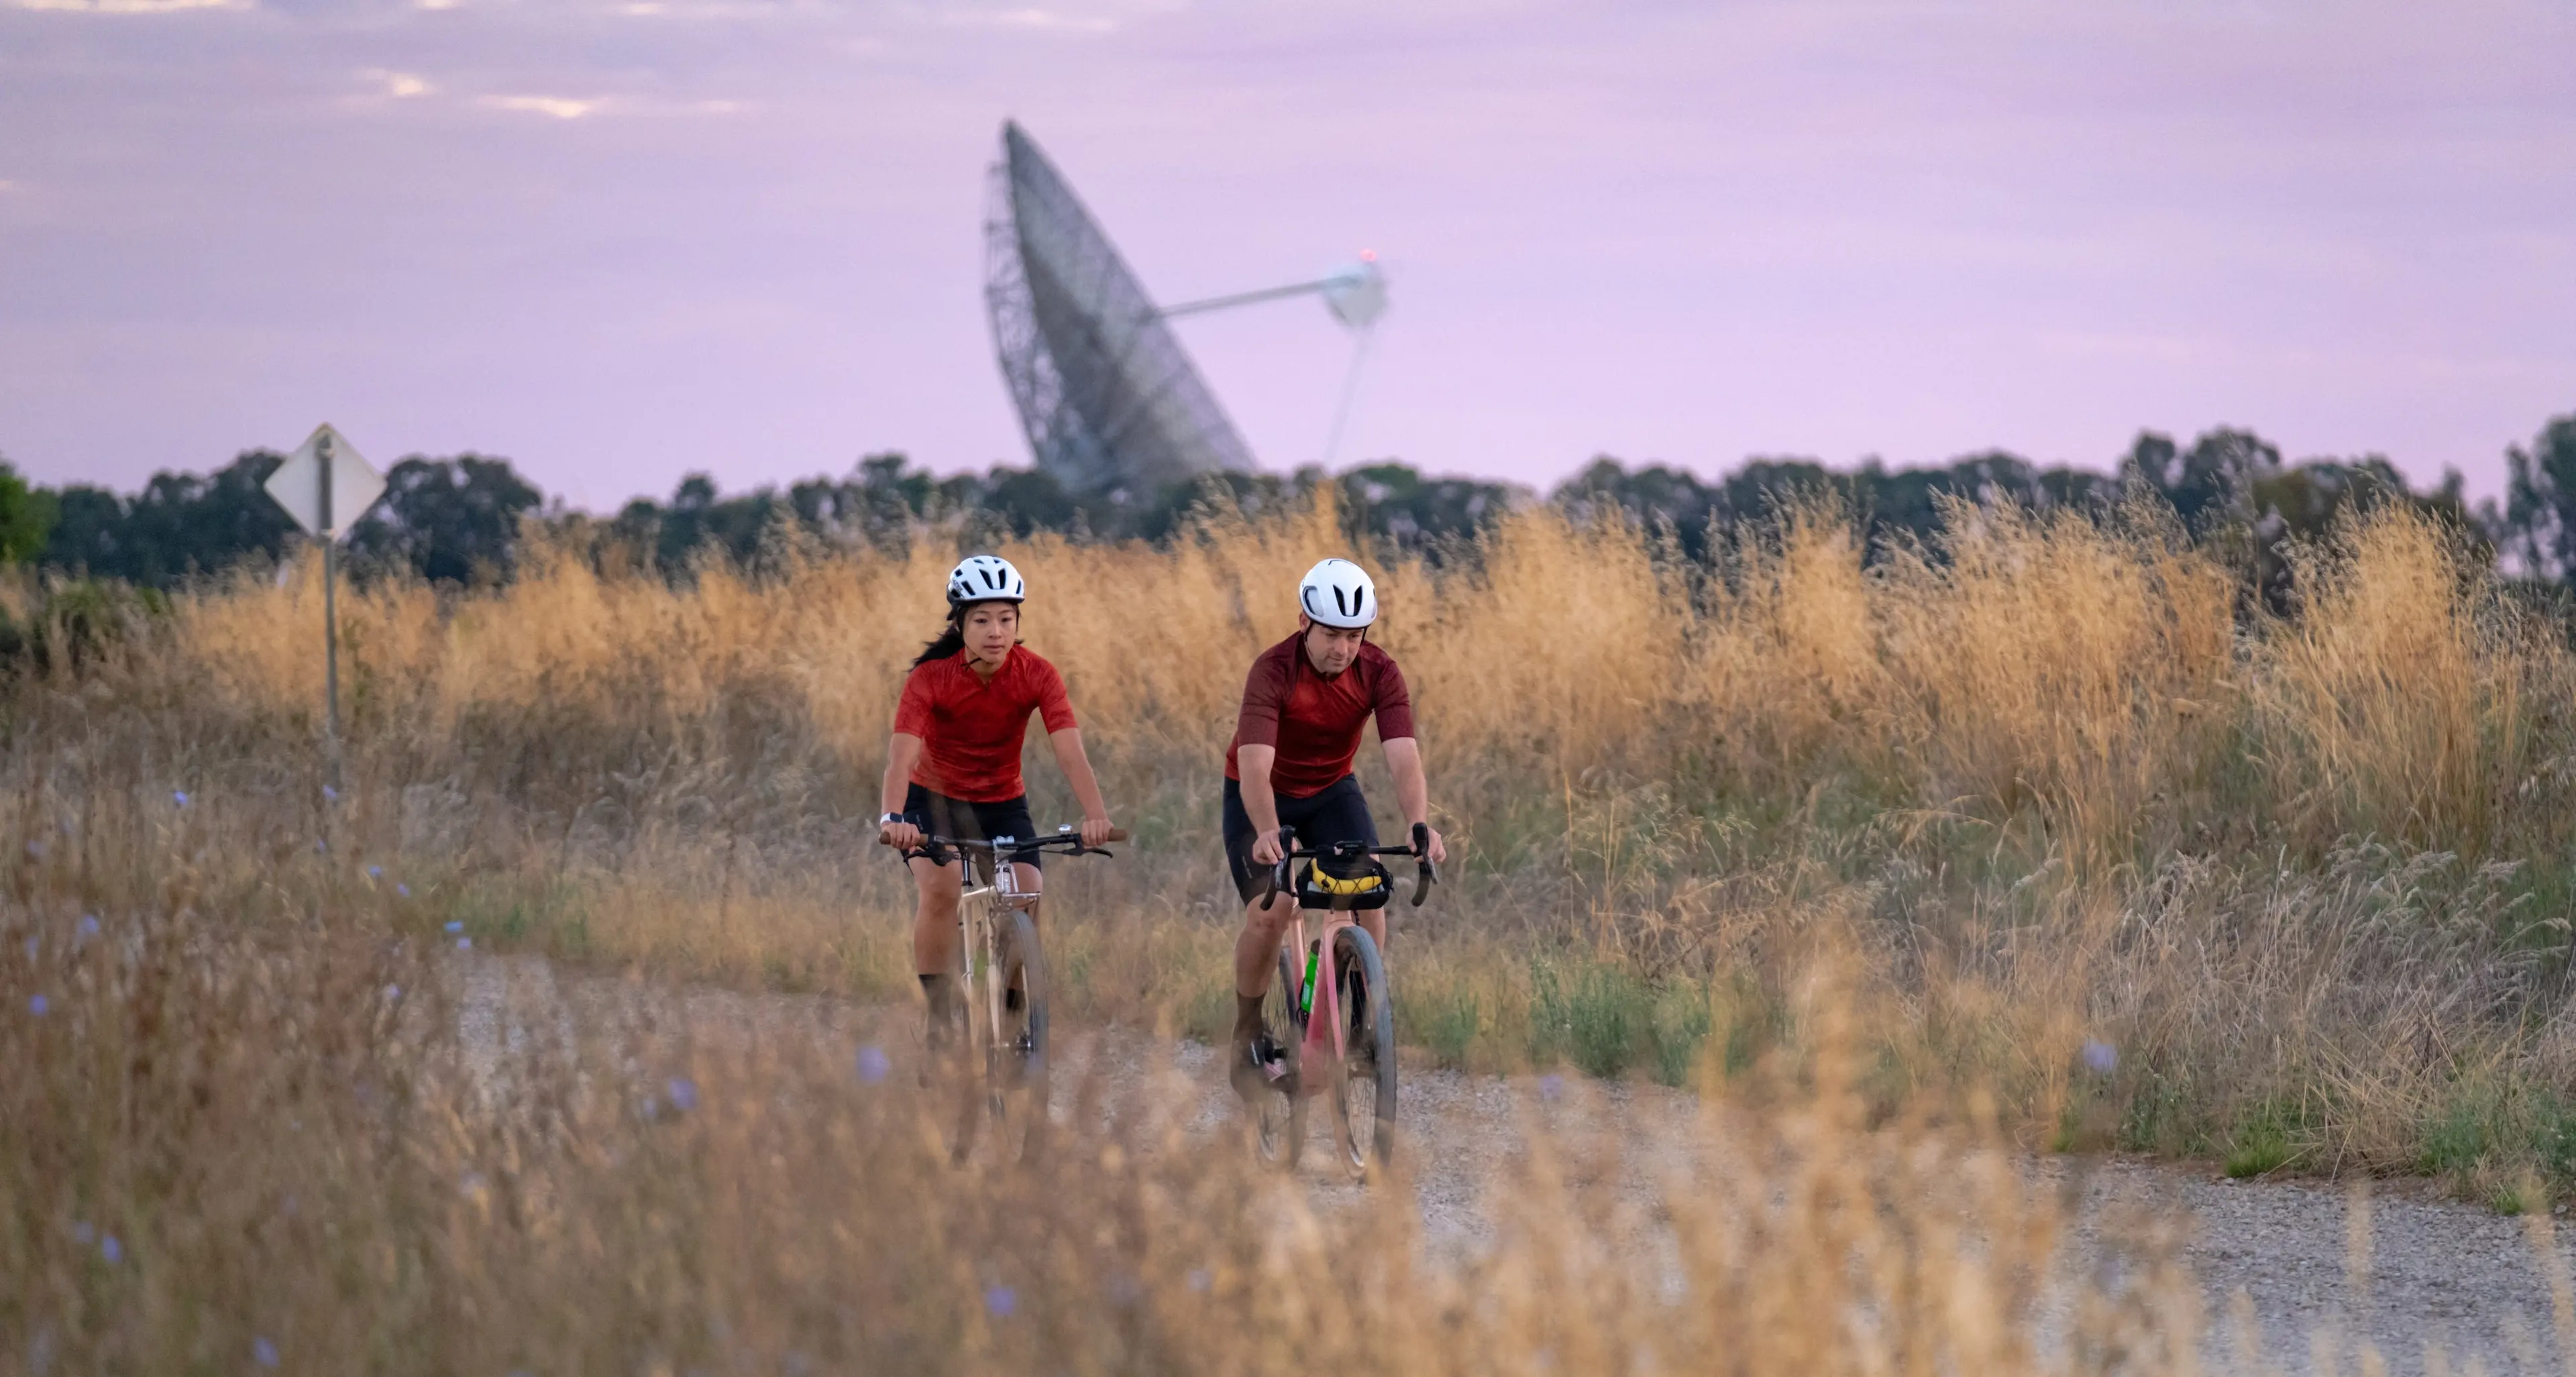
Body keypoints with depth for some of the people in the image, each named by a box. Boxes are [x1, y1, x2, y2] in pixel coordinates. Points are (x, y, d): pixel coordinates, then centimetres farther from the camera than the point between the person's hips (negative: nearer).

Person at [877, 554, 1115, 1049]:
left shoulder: (1036, 675, -19)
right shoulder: (931, 678, -24)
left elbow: (1069, 749, -29)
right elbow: (903, 753, -35)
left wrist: (1095, 815, -46)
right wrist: (893, 817, -55)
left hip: (1002, 802, 2)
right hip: (935, 798, -2)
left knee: (1029, 898, -18)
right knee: (940, 887, -29)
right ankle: (936, 1014, -19)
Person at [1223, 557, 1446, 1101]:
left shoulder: (1380, 673, -22)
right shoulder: (1273, 671, -31)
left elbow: (1404, 759, -30)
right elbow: (1254, 768, -40)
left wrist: (1420, 827, -48)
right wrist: (1268, 835, -58)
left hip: (1331, 791, 3)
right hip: (1262, 797, -3)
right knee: (1270, 909, -21)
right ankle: (1247, 1041, -1)